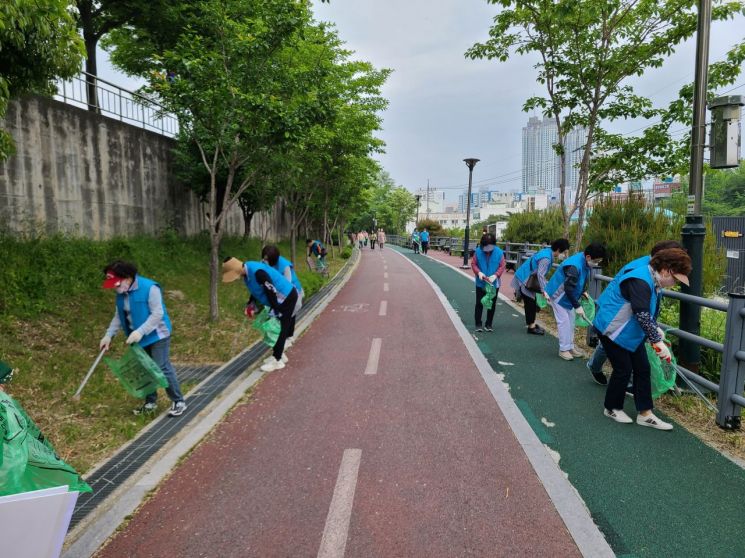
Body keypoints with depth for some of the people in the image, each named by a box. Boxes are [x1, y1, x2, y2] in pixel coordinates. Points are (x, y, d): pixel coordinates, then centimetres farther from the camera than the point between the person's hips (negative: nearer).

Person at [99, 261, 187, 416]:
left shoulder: (149, 288, -23)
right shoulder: (121, 293, 2)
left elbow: (157, 314, -25)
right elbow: (119, 316, 11)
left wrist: (140, 331, -31)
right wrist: (108, 335, 1)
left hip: (157, 335, -8)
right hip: (138, 337, 8)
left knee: (162, 368, -7)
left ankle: (178, 401, 5)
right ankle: (150, 402, 25)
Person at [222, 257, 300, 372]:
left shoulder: (257, 272, -31)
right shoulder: (247, 272, 0)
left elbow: (271, 291, -28)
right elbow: (256, 289, 16)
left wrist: (275, 310, -21)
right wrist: (251, 303, 7)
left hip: (287, 297, -10)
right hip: (280, 299, 10)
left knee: (281, 329, -5)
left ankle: (277, 361, 1)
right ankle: (279, 355, 28)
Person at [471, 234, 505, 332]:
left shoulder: (499, 252, -10)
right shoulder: (478, 251, -9)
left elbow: (502, 266, -7)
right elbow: (473, 264, -3)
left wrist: (495, 275, -23)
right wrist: (479, 272, -20)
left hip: (494, 284, 1)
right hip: (480, 283, 0)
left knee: (492, 304, 9)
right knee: (479, 304, 5)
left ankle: (488, 324, 22)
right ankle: (478, 324, 16)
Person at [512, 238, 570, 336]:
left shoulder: (547, 252, 2)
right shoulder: (546, 258, -27)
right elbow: (540, 275, -36)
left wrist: (547, 283, 10)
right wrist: (544, 291, -39)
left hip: (528, 279, 10)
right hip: (523, 280, -10)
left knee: (532, 302, 14)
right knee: (530, 303, -2)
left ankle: (532, 323, 23)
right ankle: (531, 327, 7)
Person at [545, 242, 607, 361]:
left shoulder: (585, 262, -7)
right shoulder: (574, 266, -35)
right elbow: (568, 289, -34)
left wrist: (582, 291, 1)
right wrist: (577, 306, -29)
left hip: (568, 296, 9)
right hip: (558, 295, -9)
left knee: (570, 321, 11)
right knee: (563, 321, -7)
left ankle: (570, 347, 19)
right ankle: (563, 349, 1)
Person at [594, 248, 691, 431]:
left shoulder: (655, 282, 5)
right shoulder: (640, 281, -28)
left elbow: (650, 312, 19)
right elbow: (642, 315, -35)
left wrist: (655, 329, 7)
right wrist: (658, 341, -35)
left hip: (631, 333, 10)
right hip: (613, 330, -10)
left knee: (642, 368, 8)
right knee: (623, 369, -3)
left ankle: (645, 414, 15)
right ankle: (612, 408, 18)